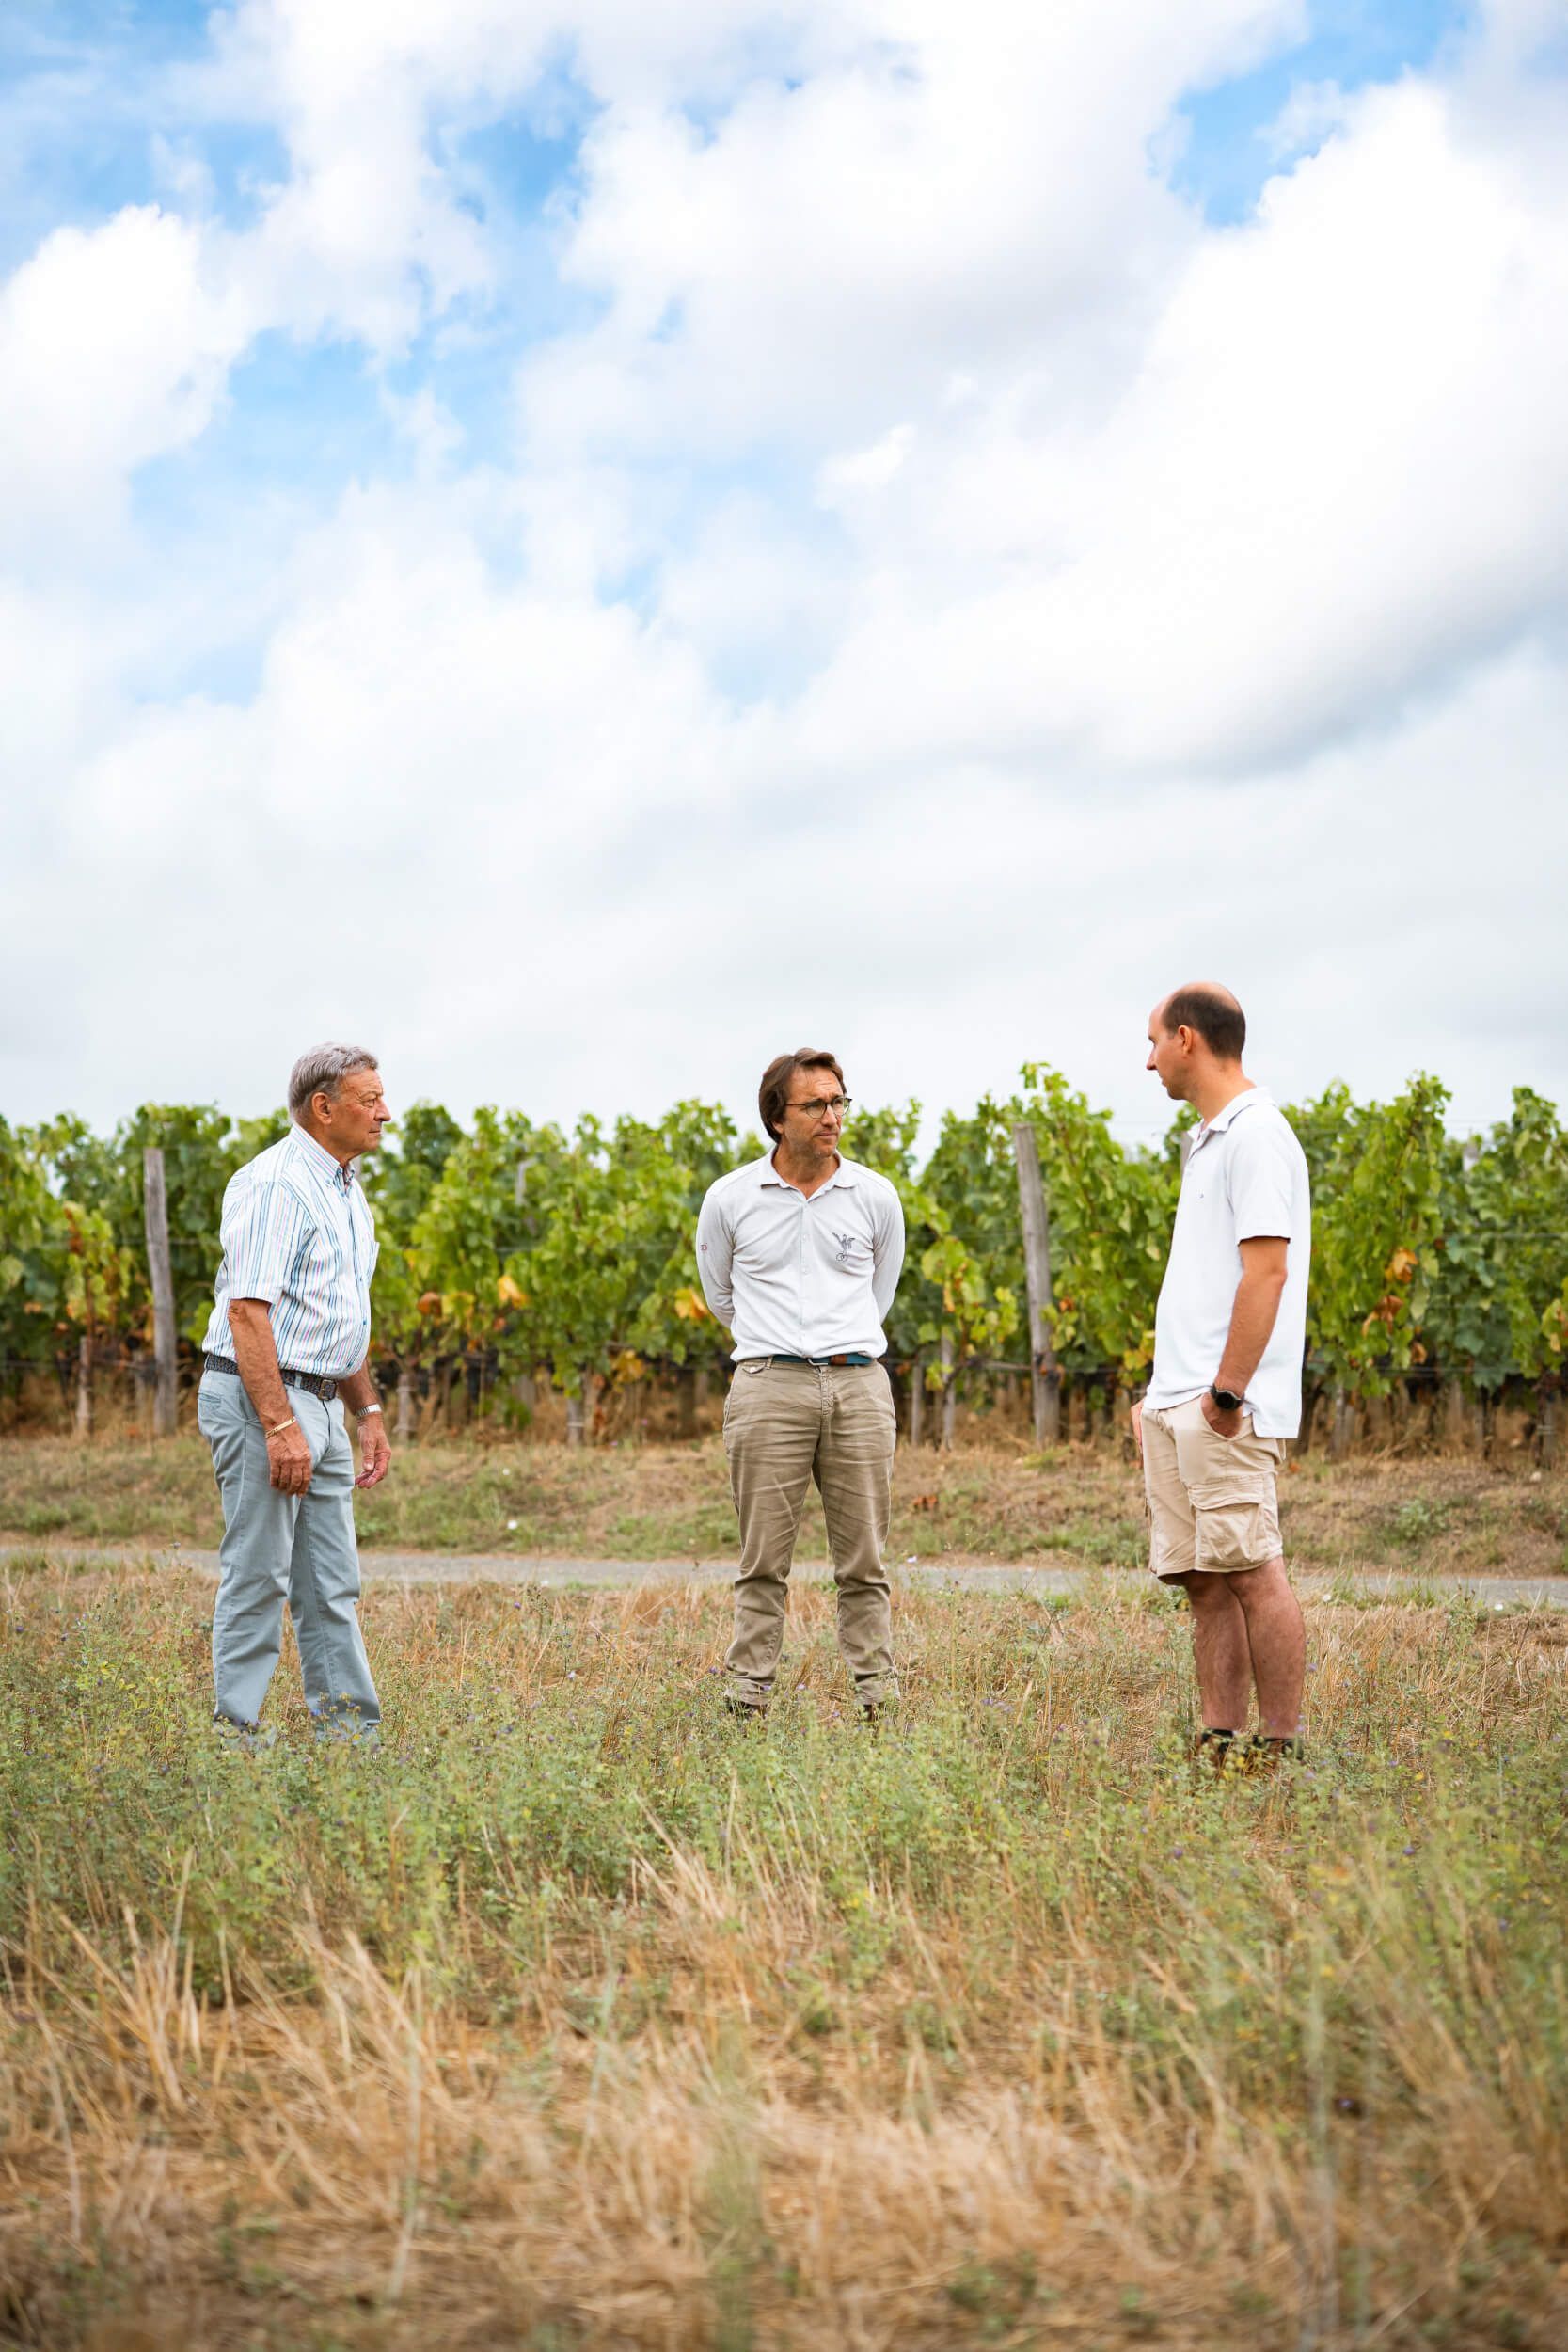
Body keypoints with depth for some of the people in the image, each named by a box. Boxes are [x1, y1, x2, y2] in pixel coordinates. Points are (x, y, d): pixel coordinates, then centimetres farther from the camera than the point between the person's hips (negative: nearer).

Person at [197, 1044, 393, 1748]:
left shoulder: (345, 1187, 16)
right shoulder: (274, 1184, -15)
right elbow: (248, 1310, -22)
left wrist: (368, 1411, 19)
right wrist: (279, 1426, -26)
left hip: (320, 1404, 9)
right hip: (260, 1399, -9)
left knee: (331, 1584, 11)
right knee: (258, 1578, -4)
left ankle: (351, 1732, 15)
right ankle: (236, 1736, 3)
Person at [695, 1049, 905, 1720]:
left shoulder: (876, 1197, 7)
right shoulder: (730, 1198, 4)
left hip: (859, 1387, 1)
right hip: (769, 1388, -1)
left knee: (864, 1563, 2)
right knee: (764, 1563, -1)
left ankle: (879, 1703, 7)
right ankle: (747, 1703, 5)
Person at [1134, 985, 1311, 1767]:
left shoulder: (1256, 1135, -10)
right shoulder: (1208, 1140, 20)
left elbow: (1267, 1270, -18)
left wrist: (1227, 1390, -20)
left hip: (1225, 1412, -10)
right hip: (1178, 1407, 10)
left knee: (1251, 1572, -9)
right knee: (1204, 1582, 8)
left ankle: (1282, 1749, -5)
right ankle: (1219, 1748, 11)